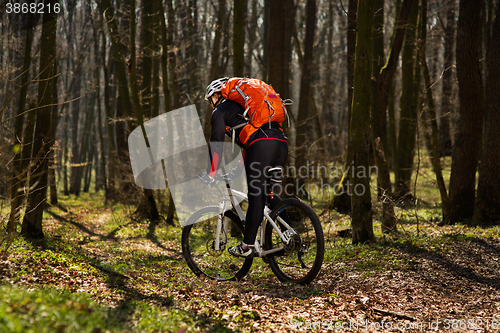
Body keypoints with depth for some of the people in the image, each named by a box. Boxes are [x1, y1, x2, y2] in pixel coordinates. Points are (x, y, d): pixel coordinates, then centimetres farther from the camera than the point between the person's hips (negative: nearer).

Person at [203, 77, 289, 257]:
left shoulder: (220, 111, 15)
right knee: (266, 192, 19)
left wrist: (211, 173, 11)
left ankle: (246, 246, -1)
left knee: (256, 197, -5)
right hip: (281, 142, 7)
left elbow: (217, 143, 7)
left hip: (260, 145, -7)